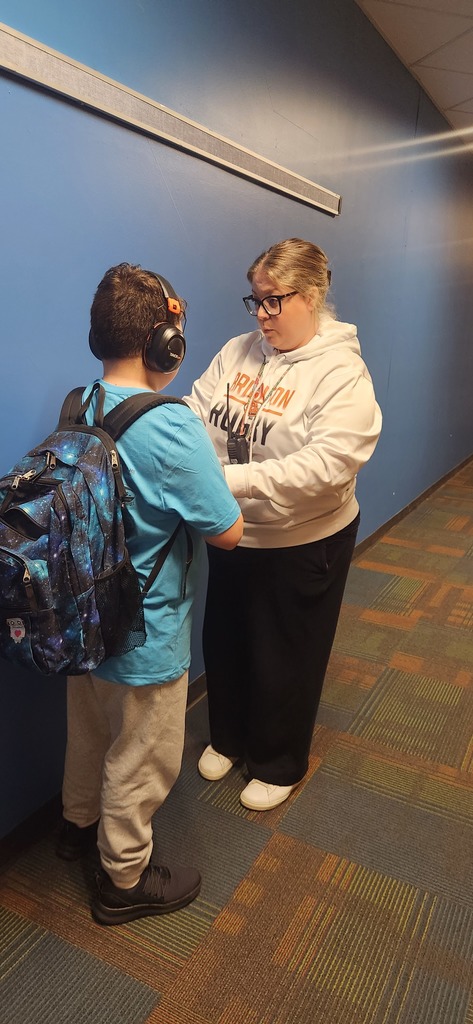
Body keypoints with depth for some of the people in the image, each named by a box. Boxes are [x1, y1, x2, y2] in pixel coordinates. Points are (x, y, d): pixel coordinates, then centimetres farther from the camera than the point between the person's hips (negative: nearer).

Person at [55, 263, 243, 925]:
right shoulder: (172, 428, -26)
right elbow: (227, 533, -20)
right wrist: (211, 477, -3)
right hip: (145, 637, -7)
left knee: (89, 732, 29)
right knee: (140, 761, 15)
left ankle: (79, 823, 55)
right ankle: (125, 882, 39)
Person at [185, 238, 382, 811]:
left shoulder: (342, 373, -17)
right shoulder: (237, 353, 0)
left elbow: (325, 465, -29)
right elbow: (196, 418, -6)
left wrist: (231, 479, -36)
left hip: (303, 545, -5)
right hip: (232, 535, 6)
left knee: (285, 659, 13)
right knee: (224, 642, 21)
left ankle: (280, 765, 41)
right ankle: (227, 737, 50)